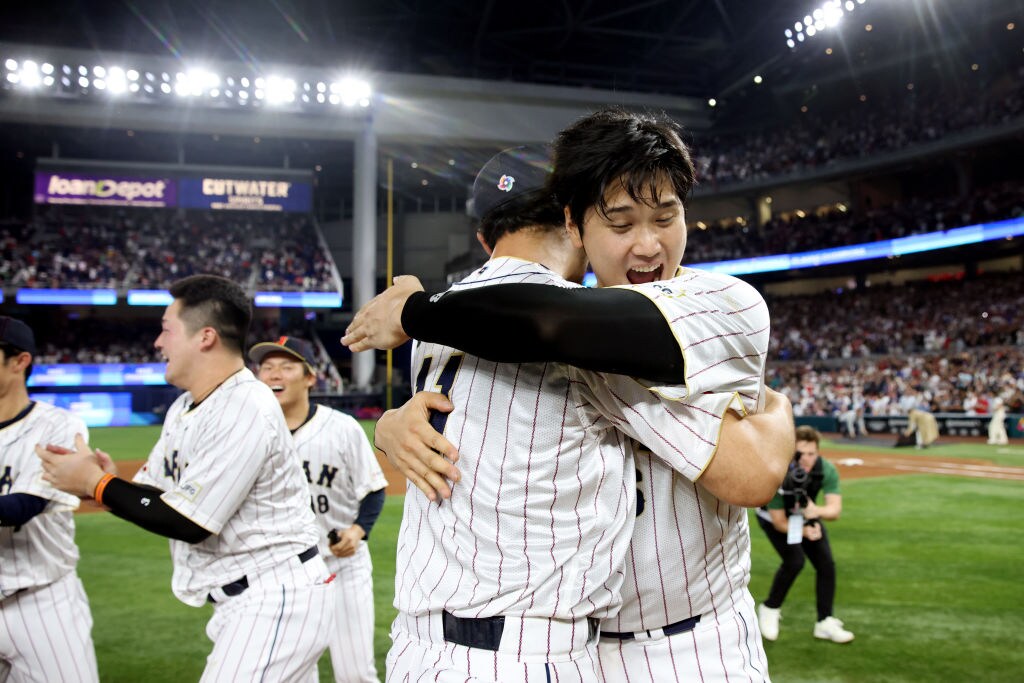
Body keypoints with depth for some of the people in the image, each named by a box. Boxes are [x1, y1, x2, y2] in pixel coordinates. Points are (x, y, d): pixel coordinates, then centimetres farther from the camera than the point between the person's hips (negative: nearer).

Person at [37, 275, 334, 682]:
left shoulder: (246, 410, -20)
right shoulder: (185, 408, 12)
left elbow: (189, 523, -20)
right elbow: (154, 498, 14)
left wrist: (97, 484, -12)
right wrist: (105, 476, -7)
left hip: (276, 598, -10)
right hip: (243, 600, 10)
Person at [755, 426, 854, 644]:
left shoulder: (827, 470, -26)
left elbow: (835, 509, -33)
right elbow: (779, 523, -29)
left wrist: (817, 511, -53)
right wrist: (805, 532, -43)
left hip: (807, 514, 4)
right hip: (774, 517, -4)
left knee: (826, 564, -5)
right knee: (794, 560, -22)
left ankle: (825, 623, 8)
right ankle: (769, 609, 0)